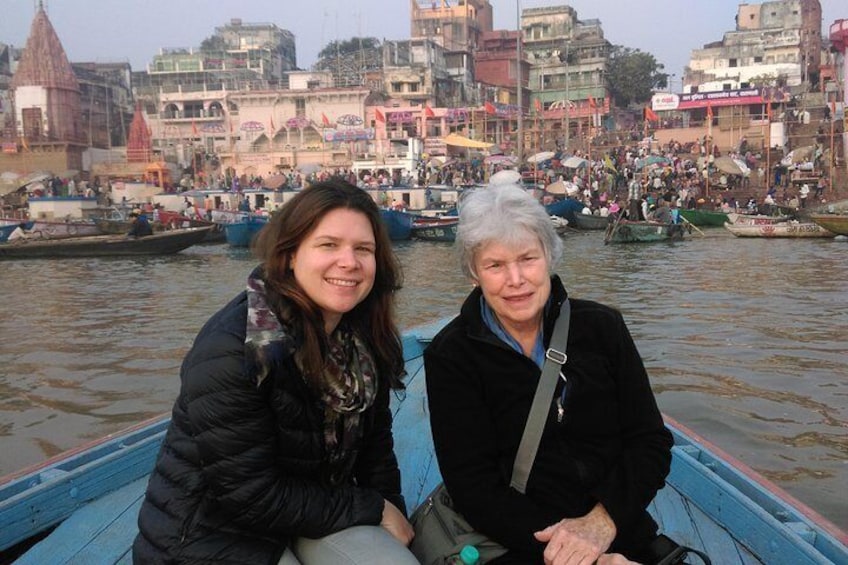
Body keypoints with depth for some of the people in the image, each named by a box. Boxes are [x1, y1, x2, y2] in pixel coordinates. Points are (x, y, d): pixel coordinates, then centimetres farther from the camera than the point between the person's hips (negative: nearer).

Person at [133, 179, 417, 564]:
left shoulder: (366, 338, -4)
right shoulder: (234, 348, -26)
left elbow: (374, 439, 8)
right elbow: (249, 495, -24)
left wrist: (390, 511, -7)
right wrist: (372, 509, -18)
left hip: (313, 512, 6)